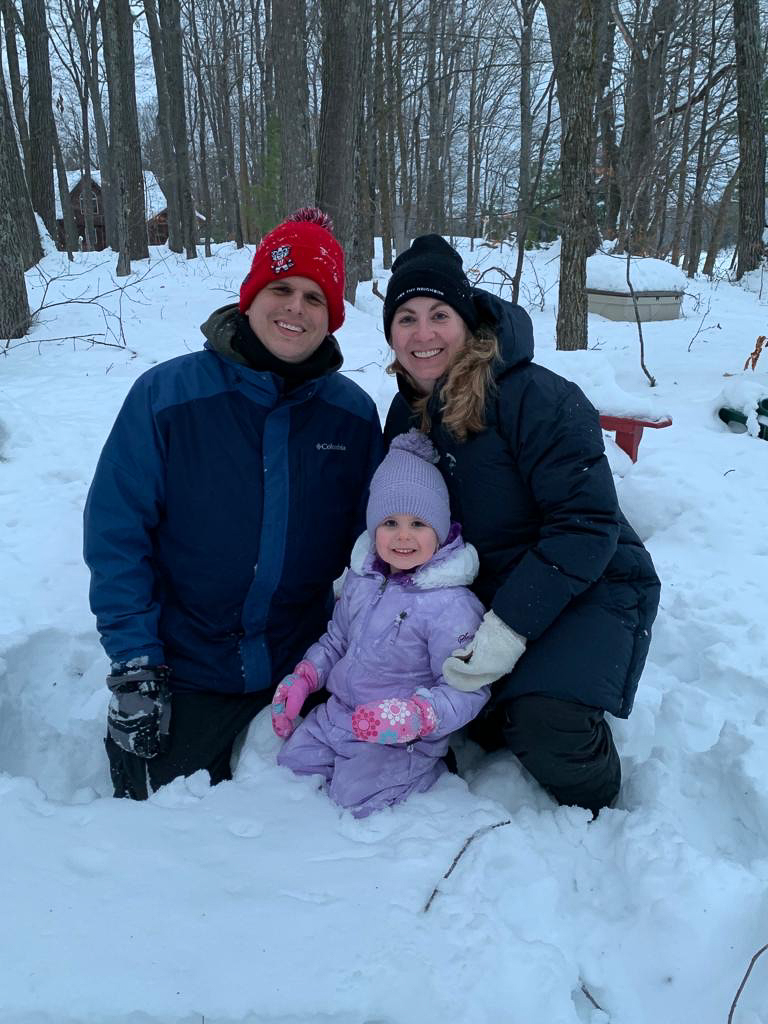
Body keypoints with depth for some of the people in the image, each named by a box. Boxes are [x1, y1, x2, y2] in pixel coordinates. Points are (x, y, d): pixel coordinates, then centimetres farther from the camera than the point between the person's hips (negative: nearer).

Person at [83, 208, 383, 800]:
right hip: (183, 675, -2)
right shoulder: (166, 394, -13)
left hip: (306, 667, 3)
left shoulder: (352, 412, -5)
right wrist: (134, 662, -13)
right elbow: (116, 533, -11)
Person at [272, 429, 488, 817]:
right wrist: (302, 679, 4)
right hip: (340, 710, 7)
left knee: (351, 795, -17)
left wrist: (416, 715, -37)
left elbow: (467, 691, -22)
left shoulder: (452, 606, -23)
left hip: (405, 737, -6)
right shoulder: (361, 577, 0)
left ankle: (430, 769, 6)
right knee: (292, 761, 3)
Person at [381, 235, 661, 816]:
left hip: (589, 587, -7)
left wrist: (511, 627, -30)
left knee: (545, 727, -28)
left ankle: (594, 810, 7)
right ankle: (495, 728, 19)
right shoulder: (408, 410, 2)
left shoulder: (536, 397, -23)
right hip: (486, 587, 7)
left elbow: (588, 522, -25)